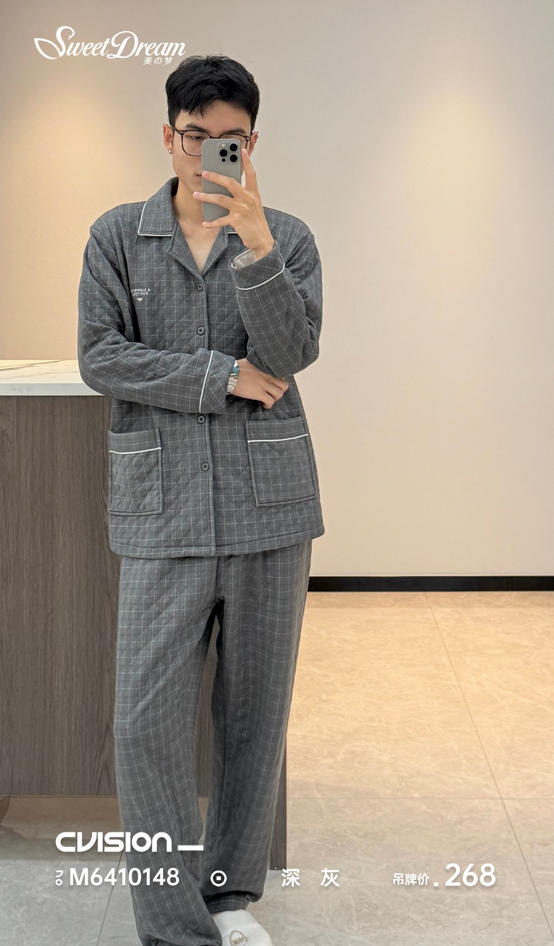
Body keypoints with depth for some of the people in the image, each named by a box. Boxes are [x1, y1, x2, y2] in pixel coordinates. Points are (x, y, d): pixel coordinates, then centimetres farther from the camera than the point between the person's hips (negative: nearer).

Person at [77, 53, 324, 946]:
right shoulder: (117, 235, 6)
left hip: (269, 501, 1)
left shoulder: (288, 236, 6)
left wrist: (255, 245, -23)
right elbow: (100, 356, -4)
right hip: (163, 510, -1)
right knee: (148, 721, -6)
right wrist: (225, 378, -9)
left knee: (256, 710, 9)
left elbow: (293, 351, -9)